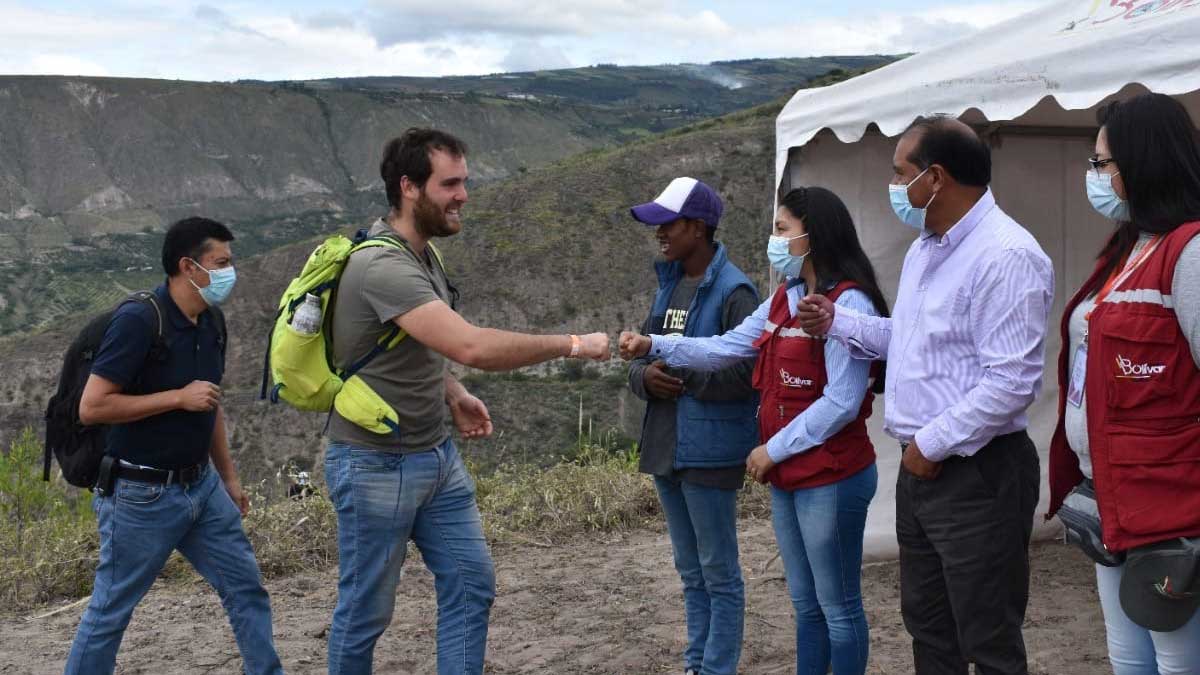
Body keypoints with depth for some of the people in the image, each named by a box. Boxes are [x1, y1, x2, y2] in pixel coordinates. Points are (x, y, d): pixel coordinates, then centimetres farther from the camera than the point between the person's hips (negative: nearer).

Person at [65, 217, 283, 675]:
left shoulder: (211, 322, 5)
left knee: (245, 586, 10)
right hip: (142, 495, -7)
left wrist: (229, 478, 19)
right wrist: (178, 397, -22)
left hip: (202, 486, 7)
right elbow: (91, 407, -22)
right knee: (110, 612, 5)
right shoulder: (138, 321, -20)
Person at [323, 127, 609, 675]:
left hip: (437, 455, 9)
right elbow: (473, 347, -35)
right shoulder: (384, 266, -26)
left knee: (470, 585, 9)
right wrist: (572, 345, -26)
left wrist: (453, 394, 3)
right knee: (366, 610, 6)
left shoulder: (420, 250, 5)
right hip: (376, 465, -9)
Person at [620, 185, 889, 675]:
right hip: (788, 476, 9)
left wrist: (774, 449, -14)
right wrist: (654, 346, 0)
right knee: (806, 604, 18)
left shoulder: (848, 303, -18)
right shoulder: (785, 299, 11)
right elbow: (725, 349, 12)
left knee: (839, 607, 3)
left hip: (832, 479, -9)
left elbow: (841, 402, -21)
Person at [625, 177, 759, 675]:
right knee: (690, 572, 19)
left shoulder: (733, 291, -14)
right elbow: (639, 360, 13)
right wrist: (647, 376, -9)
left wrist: (685, 376, -17)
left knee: (719, 574, 5)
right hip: (666, 447, 8)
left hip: (708, 451, -8)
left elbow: (750, 373, -20)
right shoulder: (669, 285, 11)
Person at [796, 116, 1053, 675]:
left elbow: (1010, 382, -25)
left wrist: (932, 443, -18)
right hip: (921, 467, 10)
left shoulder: (1005, 256, -20)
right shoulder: (924, 250, 14)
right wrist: (838, 322, 13)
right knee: (927, 627, 19)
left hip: (978, 476, -10)